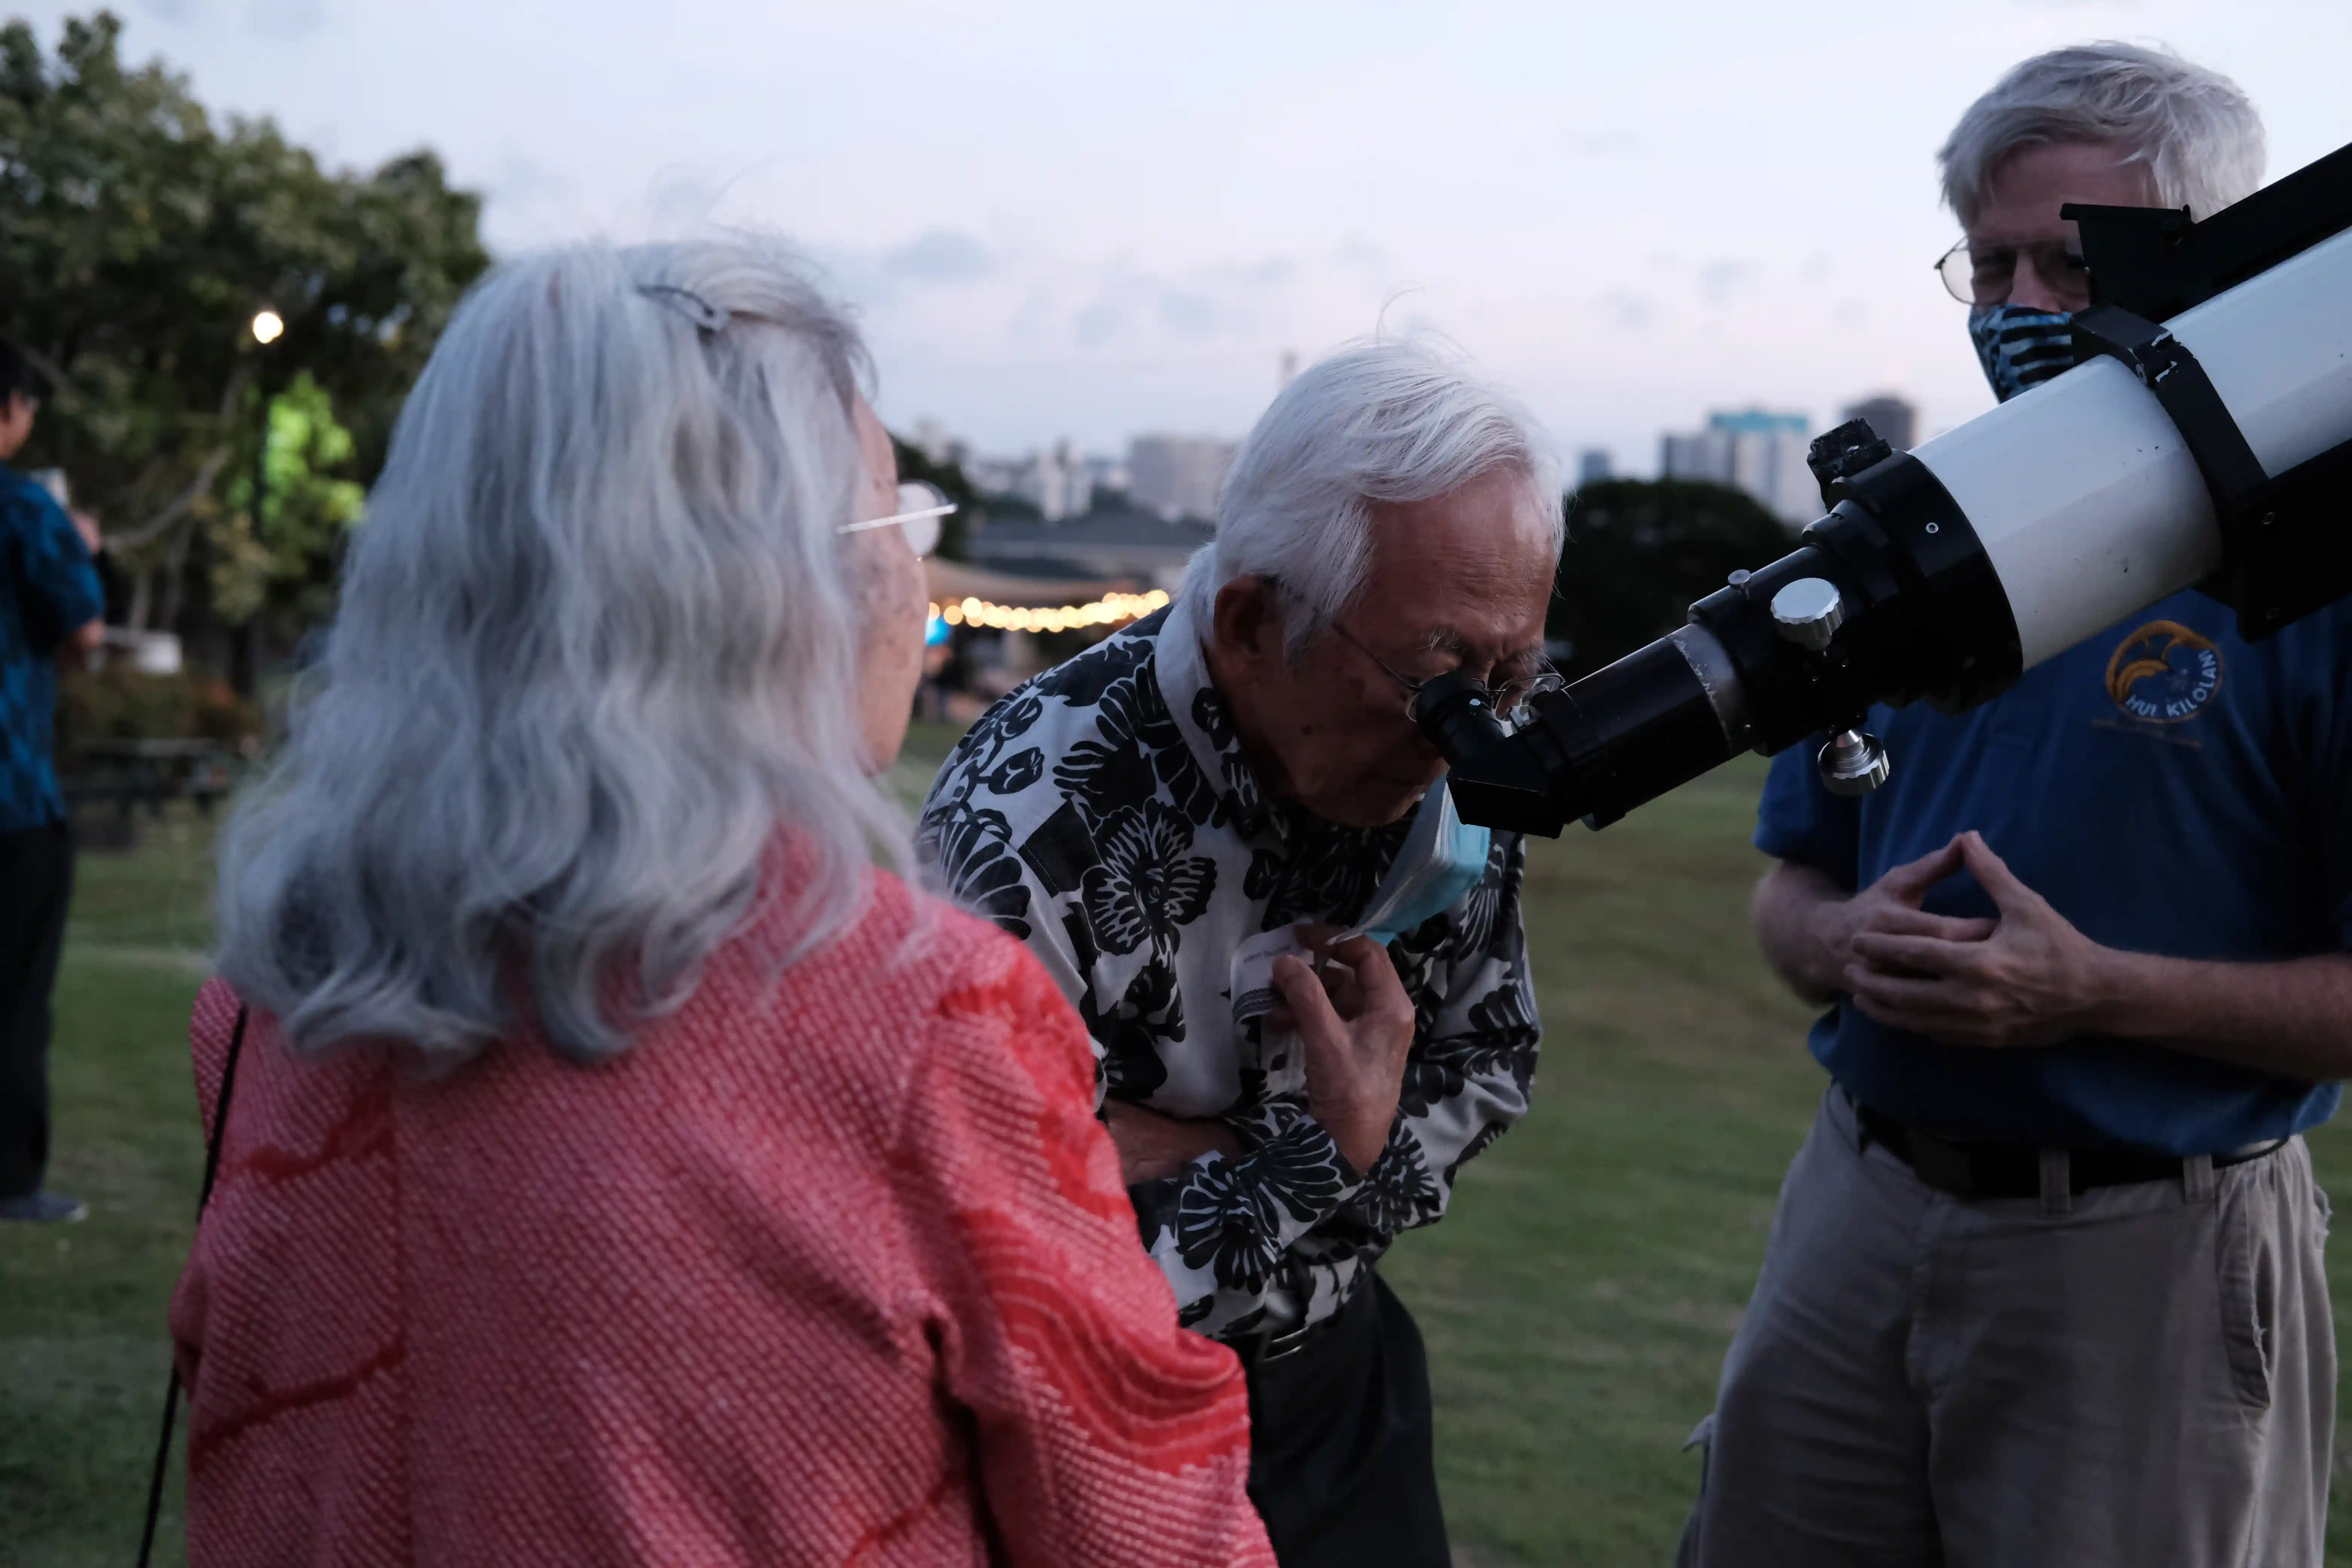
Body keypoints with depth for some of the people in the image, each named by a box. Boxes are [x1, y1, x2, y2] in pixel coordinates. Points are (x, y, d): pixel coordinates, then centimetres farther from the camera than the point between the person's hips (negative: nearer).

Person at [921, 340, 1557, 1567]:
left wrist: (1216, 1174, -15)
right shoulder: (1029, 830, -31)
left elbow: (1494, 1059, 0)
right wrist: (1327, 1156, -25)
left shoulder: (1454, 769, -13)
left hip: (1341, 1376, 5)